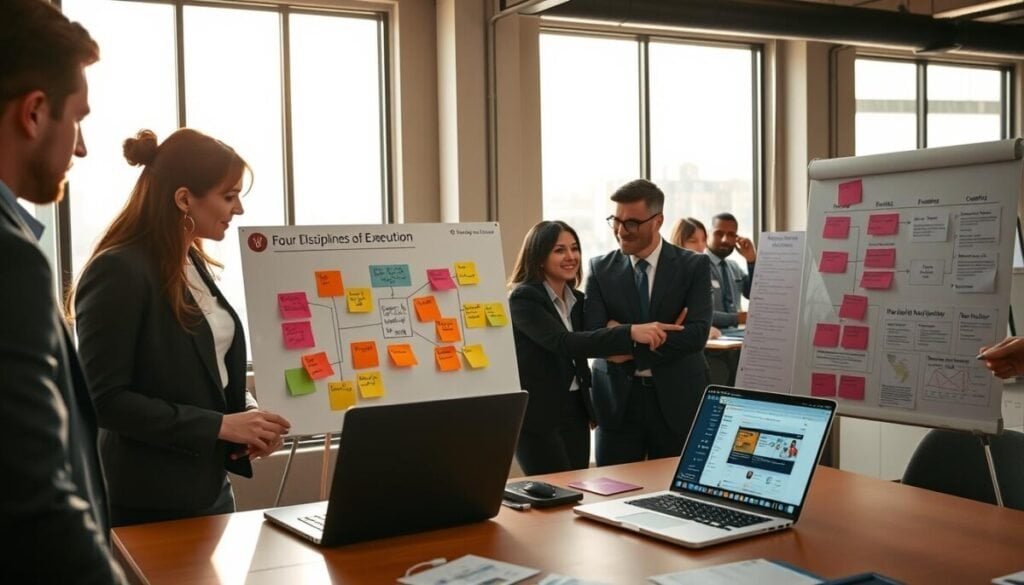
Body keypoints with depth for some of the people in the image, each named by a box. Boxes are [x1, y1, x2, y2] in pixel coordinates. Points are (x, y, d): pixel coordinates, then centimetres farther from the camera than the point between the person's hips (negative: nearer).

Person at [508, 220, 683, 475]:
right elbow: (563, 343, -27)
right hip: (537, 416, -7)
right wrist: (629, 333, -37)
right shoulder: (523, 298, -13)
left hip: (576, 412, 7)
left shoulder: (578, 300, 11)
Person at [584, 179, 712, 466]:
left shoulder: (694, 266, -1)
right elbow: (593, 335, -8)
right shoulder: (601, 268, 3)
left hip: (676, 399, -1)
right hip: (617, 399, 1)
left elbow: (697, 333, -13)